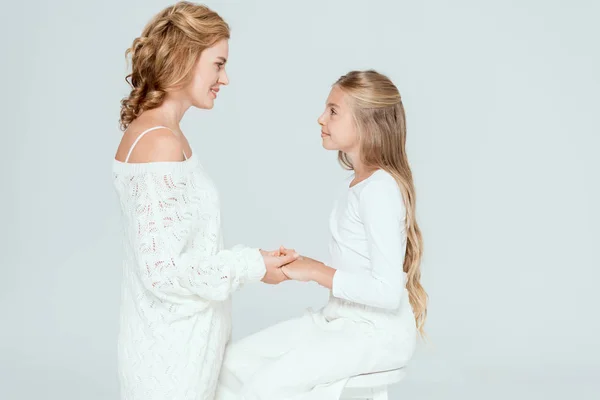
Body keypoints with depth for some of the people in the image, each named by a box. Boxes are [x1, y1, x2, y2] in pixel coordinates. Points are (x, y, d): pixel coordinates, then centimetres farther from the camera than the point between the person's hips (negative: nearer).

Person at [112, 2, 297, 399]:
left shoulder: (156, 134, 8)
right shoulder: (161, 143, -22)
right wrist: (252, 267, -14)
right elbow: (163, 270, -23)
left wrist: (252, 256, 7)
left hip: (183, 336, 9)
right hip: (174, 350, -9)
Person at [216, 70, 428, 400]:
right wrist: (302, 266, -2)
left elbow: (387, 290, -24)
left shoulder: (380, 189, -19)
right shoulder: (356, 184, 11)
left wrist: (315, 272, -19)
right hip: (341, 320, 9)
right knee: (234, 361, 0)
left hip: (378, 333, -9)